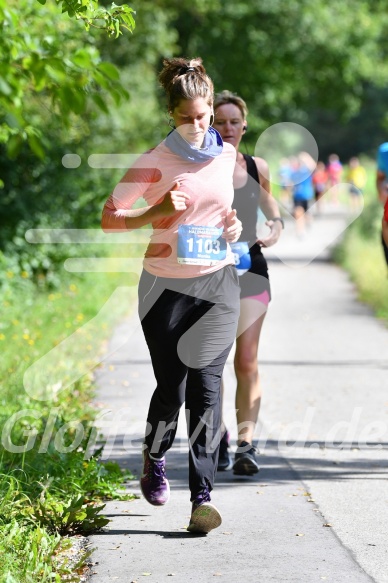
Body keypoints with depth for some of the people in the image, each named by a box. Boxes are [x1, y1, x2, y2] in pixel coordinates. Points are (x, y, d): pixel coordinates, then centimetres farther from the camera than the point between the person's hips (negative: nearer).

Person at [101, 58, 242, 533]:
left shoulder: (227, 155, 6)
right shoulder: (156, 161, -6)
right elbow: (110, 217, -6)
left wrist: (233, 226, 3)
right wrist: (157, 212, -21)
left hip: (217, 284, 2)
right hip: (167, 286, -2)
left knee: (206, 384, -12)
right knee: (170, 389, 4)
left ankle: (202, 497, -14)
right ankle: (154, 457, 37)